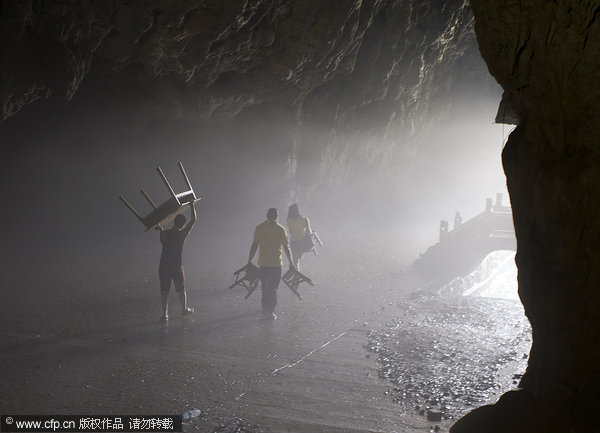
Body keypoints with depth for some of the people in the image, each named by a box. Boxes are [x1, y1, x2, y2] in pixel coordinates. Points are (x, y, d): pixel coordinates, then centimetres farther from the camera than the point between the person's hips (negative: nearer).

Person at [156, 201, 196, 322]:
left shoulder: (164, 234, -6)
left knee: (164, 291, 7)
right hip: (177, 267, -2)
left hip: (163, 266, 2)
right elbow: (193, 220, -4)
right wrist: (192, 206, 8)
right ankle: (184, 309, 34)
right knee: (181, 290, 17)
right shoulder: (182, 234, -13)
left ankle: (165, 314, 5)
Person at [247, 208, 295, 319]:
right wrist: (291, 263, 5)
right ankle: (270, 310, -3)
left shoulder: (259, 228, -2)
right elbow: (286, 247, -3)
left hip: (263, 262, 2)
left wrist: (249, 261, 4)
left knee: (264, 286, 17)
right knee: (273, 287, 4)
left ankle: (265, 307, 27)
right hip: (276, 263, -2)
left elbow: (254, 245, -2)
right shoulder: (281, 229, -6)